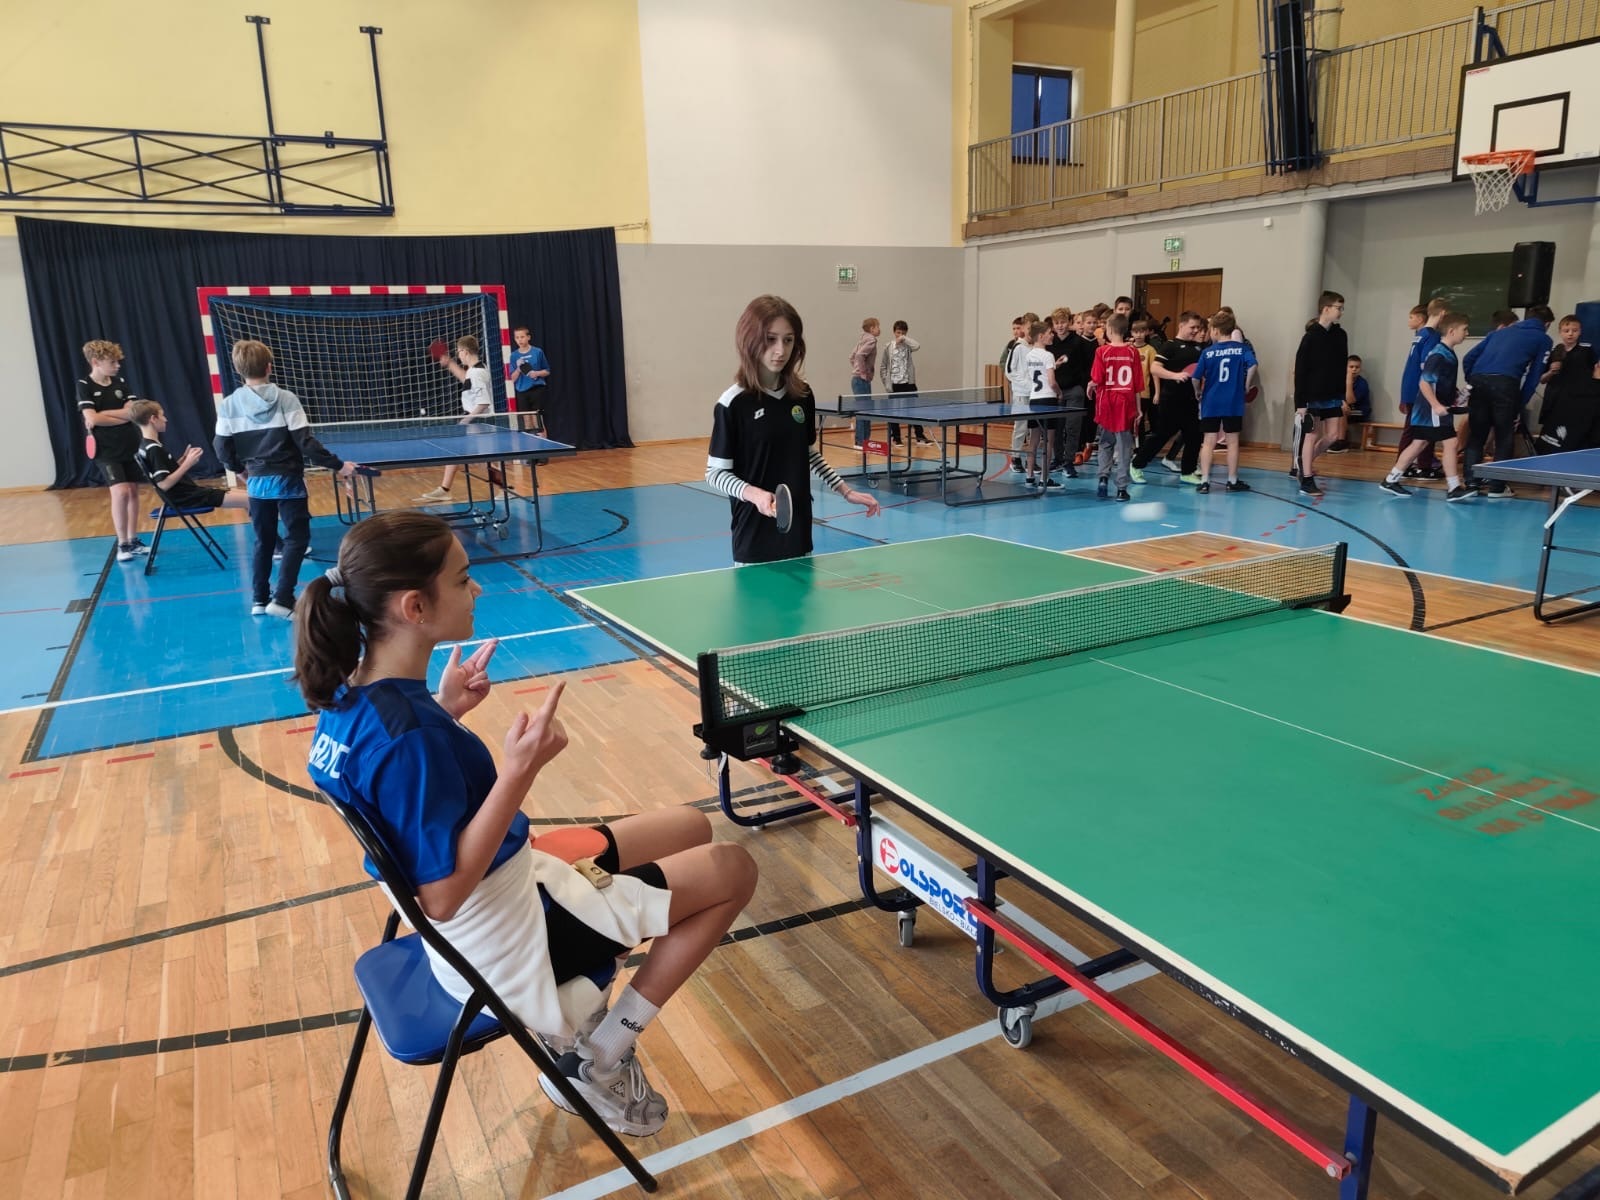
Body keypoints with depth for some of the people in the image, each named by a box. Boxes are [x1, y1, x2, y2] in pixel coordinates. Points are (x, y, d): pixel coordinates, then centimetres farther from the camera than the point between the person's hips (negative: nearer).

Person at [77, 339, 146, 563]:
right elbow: (92, 419, -17)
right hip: (106, 450, -5)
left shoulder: (120, 382, 6)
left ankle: (133, 541, 18)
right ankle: (122, 544, -7)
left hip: (130, 446, 5)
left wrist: (104, 414, -14)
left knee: (133, 491, 8)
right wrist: (123, 416, -10)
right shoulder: (84, 386, -7)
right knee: (120, 492, -15)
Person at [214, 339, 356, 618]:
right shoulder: (285, 399, -11)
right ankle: (282, 600, -6)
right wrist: (338, 465, -8)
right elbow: (306, 443, -15)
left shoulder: (229, 404, -1)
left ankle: (259, 600, 19)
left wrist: (242, 469, 20)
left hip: (257, 482, 4)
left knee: (263, 540, 16)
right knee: (297, 537, 3)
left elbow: (223, 450, 1)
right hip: (287, 480, -4)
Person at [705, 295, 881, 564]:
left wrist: (846, 491, 13)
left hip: (799, 531, 5)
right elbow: (716, 472, -8)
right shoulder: (732, 404, -11)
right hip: (756, 539, -5)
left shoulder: (802, 395, 4)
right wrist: (753, 493, -24)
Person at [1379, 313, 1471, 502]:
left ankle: (1391, 480, 18)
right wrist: (1436, 405, -30)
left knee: (1419, 443, 13)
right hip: (1433, 410, -10)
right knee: (1450, 443, -9)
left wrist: (1451, 399, 25)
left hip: (1426, 410, 10)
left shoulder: (1447, 354, 12)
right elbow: (1424, 382, -23)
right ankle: (1454, 488, -7)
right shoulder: (1439, 355, -17)